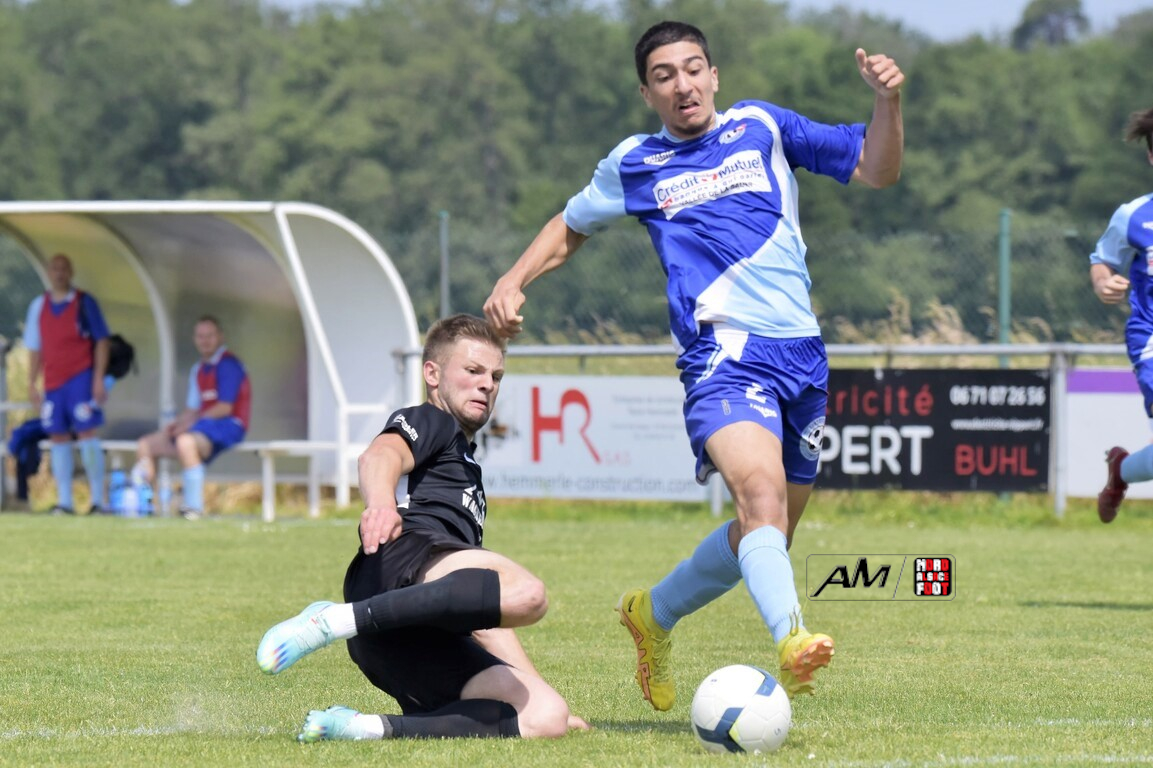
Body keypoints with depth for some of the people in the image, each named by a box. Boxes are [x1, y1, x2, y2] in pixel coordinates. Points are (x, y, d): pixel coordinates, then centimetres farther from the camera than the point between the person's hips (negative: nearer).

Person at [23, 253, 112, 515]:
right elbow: (35, 348, 17)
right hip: (53, 382, 4)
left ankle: (98, 500, -6)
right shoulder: (39, 306, 12)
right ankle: (64, 501, 5)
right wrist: (32, 384, 12)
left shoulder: (84, 302, 0)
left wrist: (98, 379, -8)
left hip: (81, 377, -4)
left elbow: (101, 342, 0)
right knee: (58, 438, 2)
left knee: (87, 434, -9)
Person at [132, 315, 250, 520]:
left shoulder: (228, 364, -8)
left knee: (186, 441, -39)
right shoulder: (198, 370, 19)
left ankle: (194, 506, -35)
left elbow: (225, 407, -15)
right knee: (146, 445, 4)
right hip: (203, 426, 9)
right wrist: (176, 424, -2)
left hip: (228, 426, -9)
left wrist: (190, 423, -14)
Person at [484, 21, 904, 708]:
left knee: (769, 534, 13)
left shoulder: (761, 127, 13)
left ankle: (654, 613, 36)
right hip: (724, 350, -4)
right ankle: (792, 639, -51)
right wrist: (515, 280, 14)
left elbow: (876, 169, 13)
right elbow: (572, 226, 29)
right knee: (761, 488, -31)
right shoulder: (634, 165, 11)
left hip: (802, 354, 4)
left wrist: (888, 102, -4)